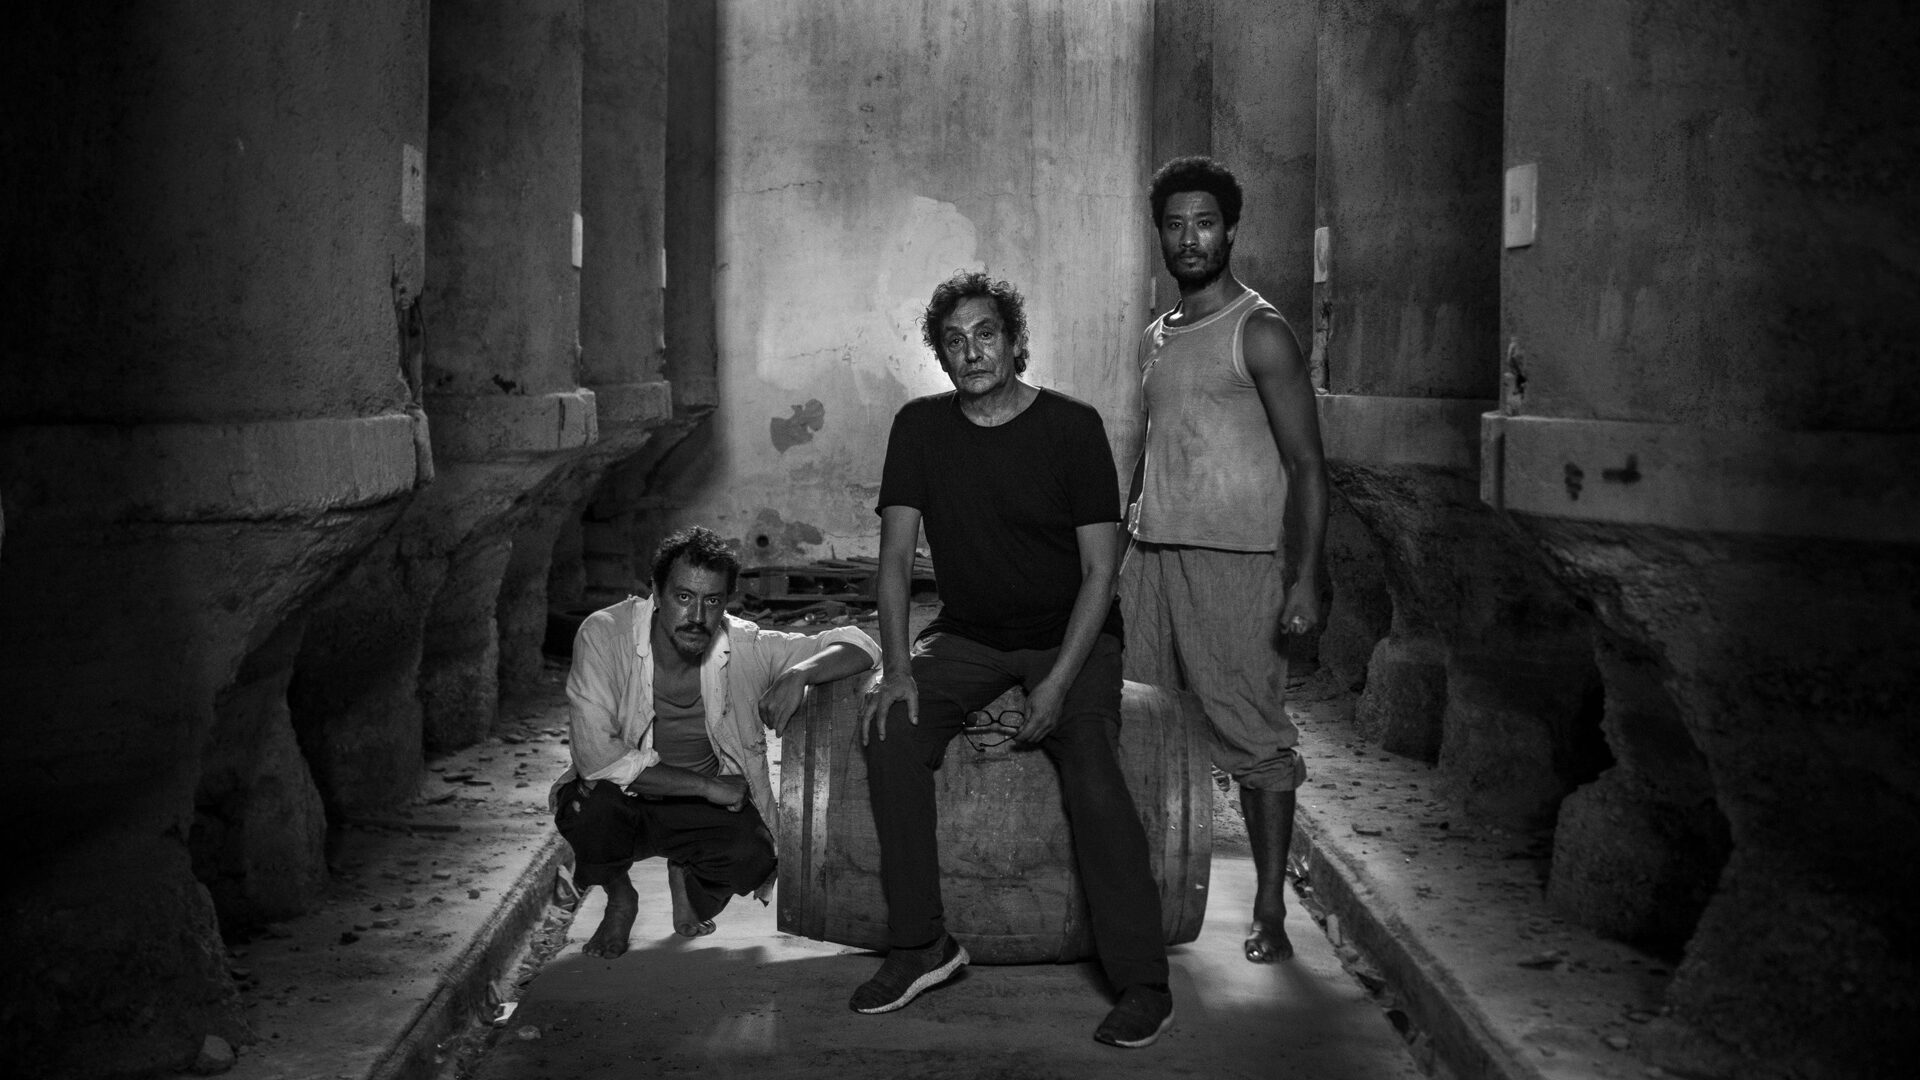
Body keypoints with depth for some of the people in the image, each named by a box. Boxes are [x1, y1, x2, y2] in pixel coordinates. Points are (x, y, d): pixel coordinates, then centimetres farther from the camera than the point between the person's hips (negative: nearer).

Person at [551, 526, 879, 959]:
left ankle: (686, 876, 12)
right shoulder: (604, 635, -21)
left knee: (753, 860, -29)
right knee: (588, 811, -35)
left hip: (707, 809, 2)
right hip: (624, 798, -1)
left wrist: (799, 674, -33)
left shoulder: (745, 648, -16)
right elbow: (597, 756, -28)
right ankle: (619, 897, 3)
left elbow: (860, 646, -11)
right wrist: (707, 785, -26)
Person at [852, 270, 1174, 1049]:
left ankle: (1144, 984, -19)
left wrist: (1058, 683, -22)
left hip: (1071, 635, -3)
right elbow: (896, 555, -1)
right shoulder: (921, 427, 0)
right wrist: (898, 668, -16)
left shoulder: (1072, 427, -10)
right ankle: (921, 942, -11)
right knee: (891, 733, -23)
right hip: (968, 635, 3)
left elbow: (1099, 569, -11)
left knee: (1091, 773, -27)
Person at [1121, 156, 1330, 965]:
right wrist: (1121, 547, 20)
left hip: (1235, 561, -6)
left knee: (1253, 736, -3)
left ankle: (1270, 909, 7)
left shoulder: (1260, 334, -4)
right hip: (1151, 557, 6)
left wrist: (1307, 577, -17)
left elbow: (1305, 464, -9)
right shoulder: (1155, 339, 17)